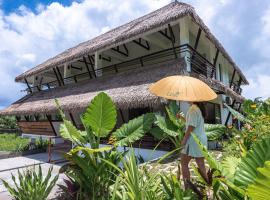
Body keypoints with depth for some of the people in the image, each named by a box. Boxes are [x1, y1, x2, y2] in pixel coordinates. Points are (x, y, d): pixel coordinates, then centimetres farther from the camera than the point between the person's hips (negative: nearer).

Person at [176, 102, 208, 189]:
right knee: (201, 164, 16)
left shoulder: (193, 109, -18)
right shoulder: (199, 108, 11)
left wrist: (184, 140, -14)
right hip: (201, 140, 9)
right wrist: (182, 117, 23)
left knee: (184, 163, 4)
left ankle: (187, 188, 8)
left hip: (194, 140, -9)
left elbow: (191, 127, -21)